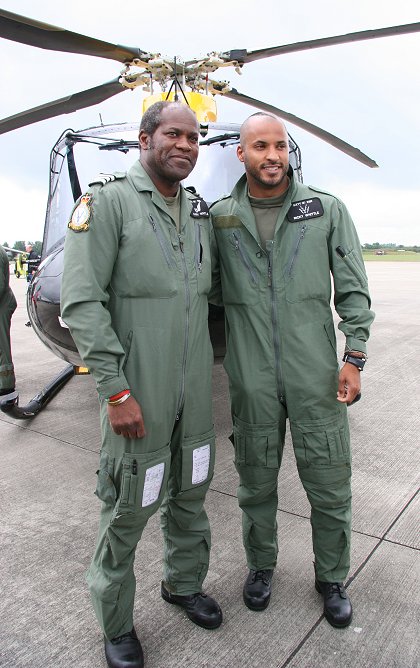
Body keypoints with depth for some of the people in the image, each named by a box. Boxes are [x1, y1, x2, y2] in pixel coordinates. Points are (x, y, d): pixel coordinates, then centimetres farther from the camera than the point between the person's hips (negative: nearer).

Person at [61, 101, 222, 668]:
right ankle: (115, 620, 30)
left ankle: (184, 583, 43)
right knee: (129, 504, 6)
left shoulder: (199, 211, 11)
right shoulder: (108, 201, -9)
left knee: (191, 490, 19)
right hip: (139, 389, -6)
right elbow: (82, 301, -15)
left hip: (195, 387, 6)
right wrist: (115, 390, -19)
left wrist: (208, 366, 14)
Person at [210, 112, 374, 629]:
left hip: (315, 376, 0)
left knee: (329, 484, 9)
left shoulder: (326, 209, 2)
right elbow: (210, 289, 12)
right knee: (256, 482, 15)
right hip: (251, 379, 1)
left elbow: (352, 290, 3)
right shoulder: (219, 217, 3)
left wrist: (354, 357, -4)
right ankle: (261, 565, 41)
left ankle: (331, 578, 35)